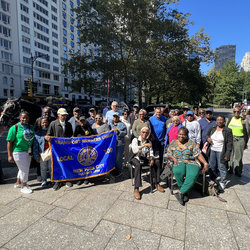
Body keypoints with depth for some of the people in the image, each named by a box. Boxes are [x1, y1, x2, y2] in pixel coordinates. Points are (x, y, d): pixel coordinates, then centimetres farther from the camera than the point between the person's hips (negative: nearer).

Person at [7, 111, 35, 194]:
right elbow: (9, 142, -11)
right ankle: (23, 186, 18)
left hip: (28, 152, 7)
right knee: (24, 169, -1)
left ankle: (18, 183, 40)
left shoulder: (31, 127, 7)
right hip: (18, 152, -6)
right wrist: (10, 155, -14)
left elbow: (33, 139, 13)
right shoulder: (15, 128, -11)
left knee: (23, 169, 20)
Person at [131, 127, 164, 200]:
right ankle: (136, 189, -33)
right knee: (138, 165, -37)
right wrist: (144, 145, -31)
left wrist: (152, 159, -12)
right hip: (136, 158, -5)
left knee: (157, 162, -18)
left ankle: (157, 184, -6)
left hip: (145, 158, 5)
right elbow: (134, 150, -21)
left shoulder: (149, 142, 12)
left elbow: (151, 153, 10)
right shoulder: (135, 140, -4)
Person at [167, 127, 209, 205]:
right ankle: (185, 193, -14)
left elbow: (198, 154, 4)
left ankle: (180, 193, -21)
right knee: (178, 172, -36)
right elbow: (169, 154, 12)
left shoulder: (191, 143, 9)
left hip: (191, 163, 0)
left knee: (193, 175, -34)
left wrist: (205, 163, -9)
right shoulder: (173, 143, 13)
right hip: (179, 163, 0)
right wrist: (173, 158, -9)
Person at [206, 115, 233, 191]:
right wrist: (208, 138, -5)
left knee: (222, 168, 3)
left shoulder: (228, 131, -9)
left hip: (221, 152, -5)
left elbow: (229, 143, -9)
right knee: (212, 166, 16)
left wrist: (227, 155, -13)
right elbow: (207, 135, 20)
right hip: (212, 151, 5)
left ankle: (222, 183, 21)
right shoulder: (212, 128, 4)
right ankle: (212, 180, 35)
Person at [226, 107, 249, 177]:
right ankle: (230, 169, 23)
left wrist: (245, 143, 2)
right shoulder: (230, 120, 8)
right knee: (229, 155, 7)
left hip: (239, 140, -3)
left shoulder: (243, 121, -1)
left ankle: (238, 171, 17)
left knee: (238, 156, 3)